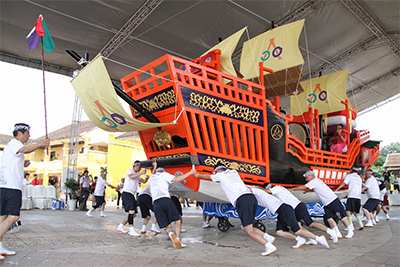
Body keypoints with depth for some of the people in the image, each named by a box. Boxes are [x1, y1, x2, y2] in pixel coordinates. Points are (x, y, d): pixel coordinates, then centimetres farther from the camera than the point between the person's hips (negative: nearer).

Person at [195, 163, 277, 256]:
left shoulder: (220, 175, 14)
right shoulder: (234, 172, 29)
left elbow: (207, 176, 35)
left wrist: (198, 175, 54)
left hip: (242, 200, -7)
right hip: (252, 197, 7)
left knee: (249, 231, -8)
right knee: (244, 228, 15)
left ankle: (269, 246, -18)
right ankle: (267, 237, 3)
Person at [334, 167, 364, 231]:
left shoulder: (350, 176, 9)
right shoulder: (359, 178, 25)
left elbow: (343, 183, -3)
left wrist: (336, 190, -6)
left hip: (351, 195, -6)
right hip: (358, 196, 6)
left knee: (348, 211, -11)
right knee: (356, 212, 16)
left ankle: (351, 227, -21)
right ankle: (360, 224, 1)